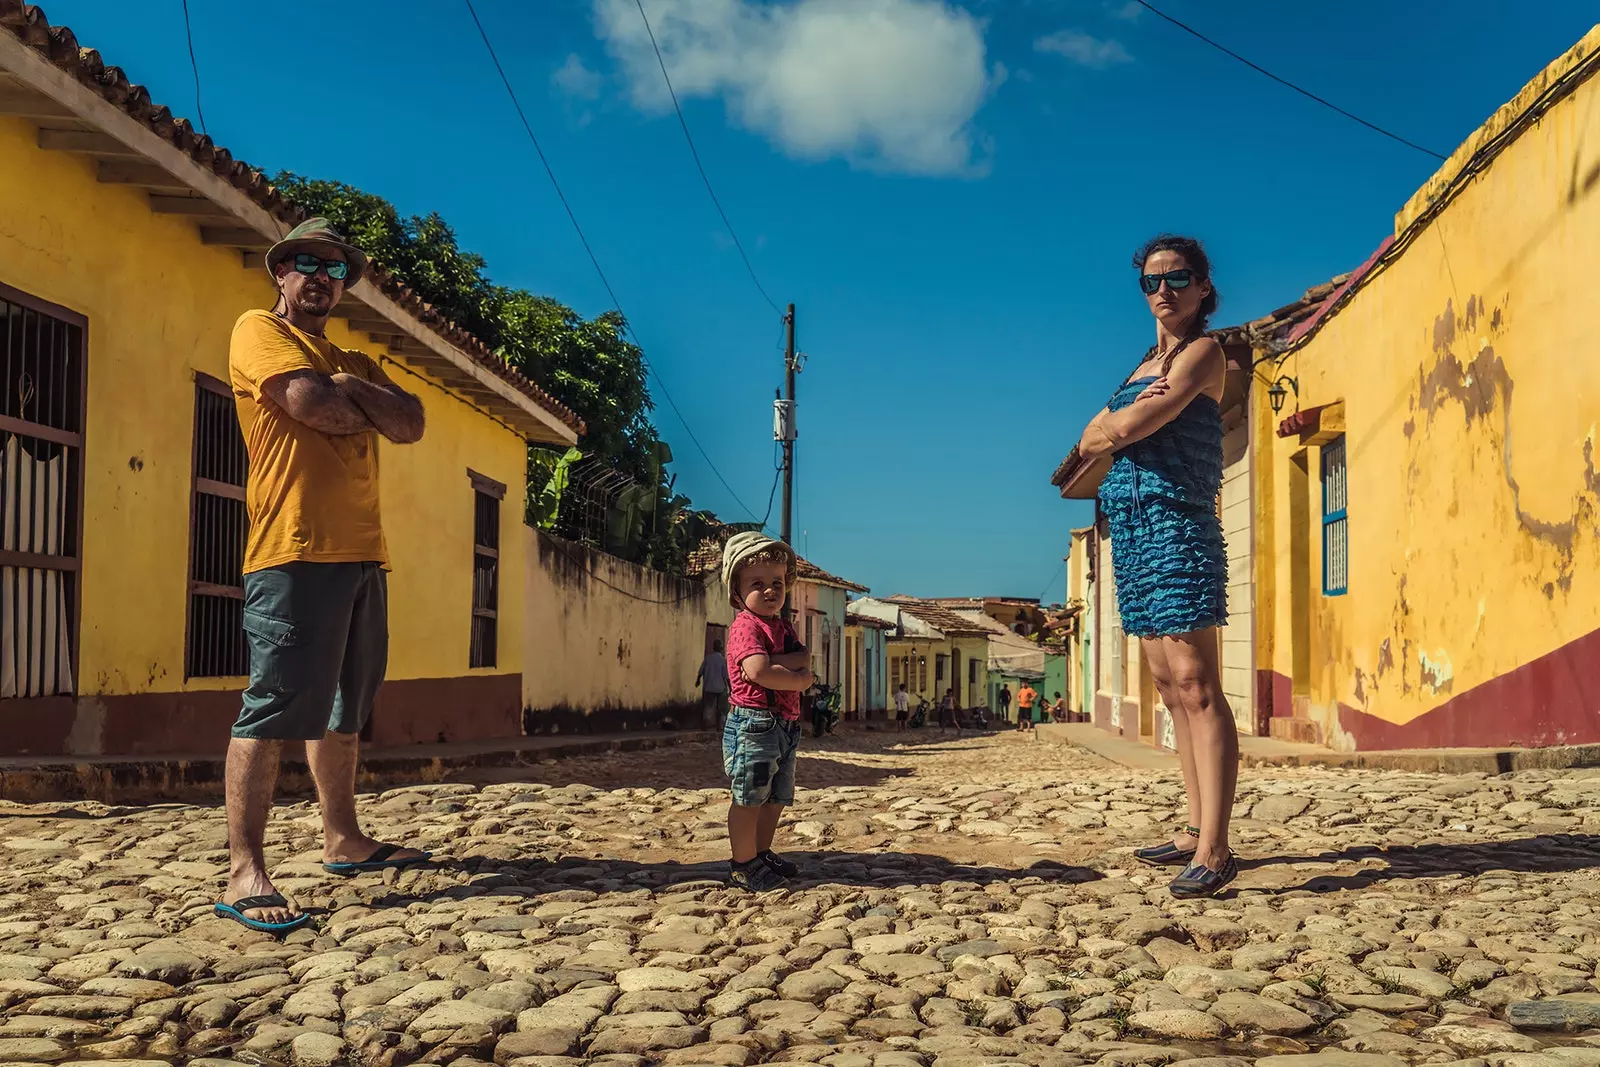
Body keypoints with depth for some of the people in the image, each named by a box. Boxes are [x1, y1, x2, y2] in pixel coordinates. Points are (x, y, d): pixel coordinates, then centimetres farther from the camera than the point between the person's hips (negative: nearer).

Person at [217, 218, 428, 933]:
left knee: (345, 706, 13)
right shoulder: (258, 330, 4)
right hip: (296, 549, -8)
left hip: (362, 552, 8)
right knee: (276, 705, -13)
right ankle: (244, 874, -12)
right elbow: (309, 402, -15)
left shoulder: (355, 364, 25)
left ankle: (343, 841, 24)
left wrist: (350, 388, -6)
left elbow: (410, 425, 9)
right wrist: (367, 411, 3)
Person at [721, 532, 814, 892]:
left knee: (777, 797, 17)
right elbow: (757, 671, -25)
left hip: (785, 724, 9)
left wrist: (773, 664, -18)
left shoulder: (783, 626, 16)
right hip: (754, 722, -9)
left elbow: (804, 658, 0)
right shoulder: (746, 626, -11)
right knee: (749, 797, -3)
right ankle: (743, 865, 5)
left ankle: (763, 854, 29)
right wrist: (798, 679, -13)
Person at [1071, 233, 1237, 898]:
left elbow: (1131, 428, -16)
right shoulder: (1146, 364, 22)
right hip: (1129, 527, 9)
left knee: (1196, 686, -14)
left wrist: (1121, 423, 5)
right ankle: (1196, 829, 15)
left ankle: (1214, 850, -16)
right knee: (1171, 687, 9)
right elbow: (1093, 438, 11)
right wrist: (1138, 411, -7)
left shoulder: (1204, 352, -3)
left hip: (1177, 525, -9)